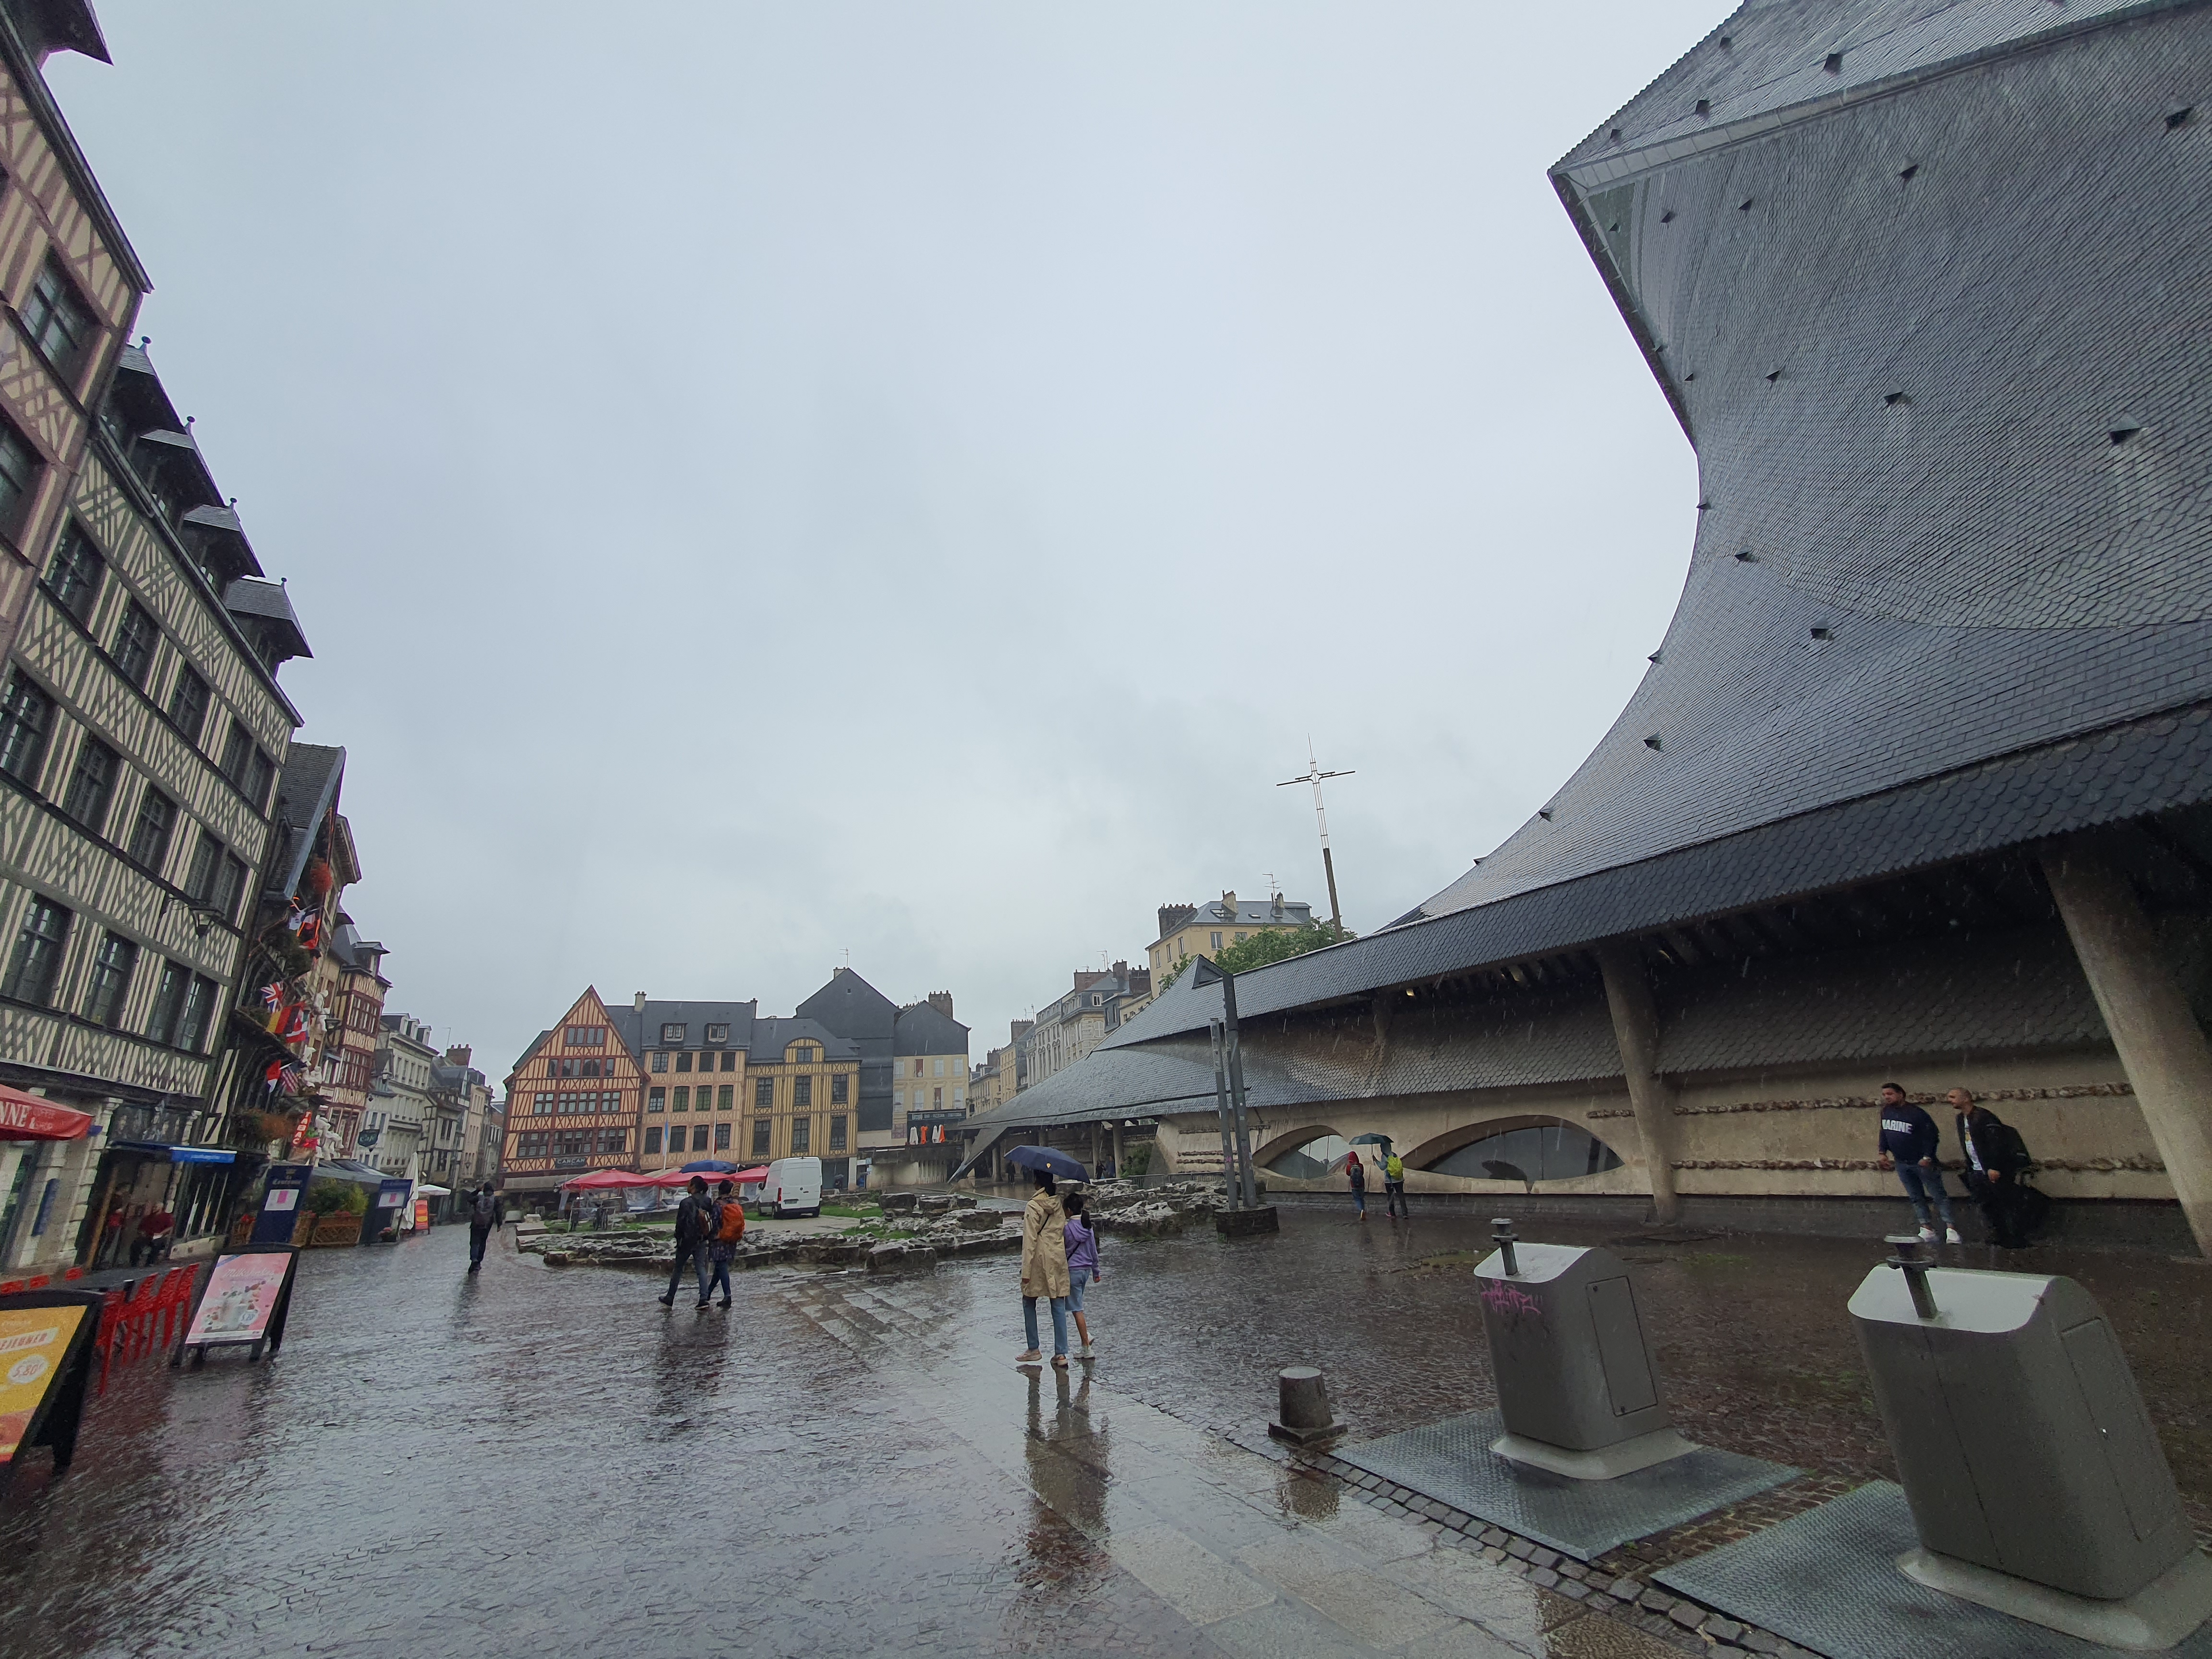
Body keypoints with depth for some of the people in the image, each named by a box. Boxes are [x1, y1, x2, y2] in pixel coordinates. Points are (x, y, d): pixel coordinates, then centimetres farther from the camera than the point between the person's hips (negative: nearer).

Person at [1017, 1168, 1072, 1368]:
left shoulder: (1034, 1206, -14)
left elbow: (1030, 1240, -15)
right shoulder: (1059, 1202, 3)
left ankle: (1034, 1350, 17)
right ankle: (1061, 1353, 8)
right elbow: (1063, 1229, 9)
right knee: (1059, 1307, 7)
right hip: (1059, 1259, 5)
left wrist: (1026, 1271, -12)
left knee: (1029, 1303, 14)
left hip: (1039, 1261, -5)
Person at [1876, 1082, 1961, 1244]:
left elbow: (1932, 1135, -16)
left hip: (1922, 1162, -6)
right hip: (1902, 1164, 6)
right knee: (1916, 1198, 10)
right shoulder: (1886, 1112, 3)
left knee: (1939, 1196, -2)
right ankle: (1927, 1231, 15)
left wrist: (1927, 1157, -22)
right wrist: (1882, 1152, 6)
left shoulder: (1916, 1114, -16)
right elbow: (1884, 1133, 14)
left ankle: (1951, 1230, 0)